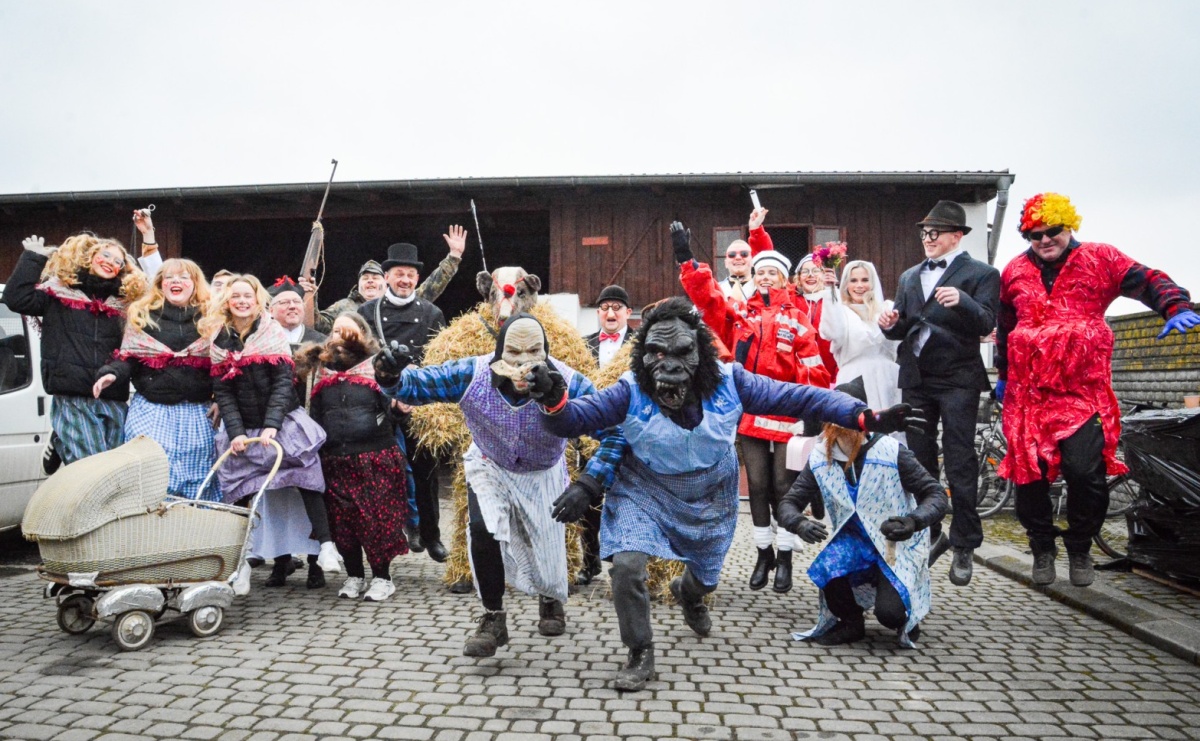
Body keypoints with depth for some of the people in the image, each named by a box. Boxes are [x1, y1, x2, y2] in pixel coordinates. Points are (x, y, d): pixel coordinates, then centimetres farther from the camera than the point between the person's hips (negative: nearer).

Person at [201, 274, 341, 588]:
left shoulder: (273, 333, -1)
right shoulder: (219, 341, 6)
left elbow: (283, 382, -7)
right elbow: (222, 392, 2)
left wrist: (272, 425, -18)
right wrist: (236, 431, -10)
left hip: (283, 422, -2)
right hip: (244, 429, 2)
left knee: (305, 482, -13)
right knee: (265, 493, 2)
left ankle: (323, 546, -14)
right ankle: (281, 558, 9)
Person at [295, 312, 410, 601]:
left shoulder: (377, 365, 3)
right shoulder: (319, 370, 14)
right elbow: (314, 415, 16)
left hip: (375, 458, -3)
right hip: (335, 460, 4)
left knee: (377, 519, -2)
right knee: (342, 521, 8)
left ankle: (382, 577, 12)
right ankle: (354, 575, 23)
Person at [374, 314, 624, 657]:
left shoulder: (569, 385, -37)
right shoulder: (473, 374, -32)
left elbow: (615, 433, -32)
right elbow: (416, 384, -23)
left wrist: (588, 486, -43)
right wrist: (391, 377, -48)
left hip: (543, 474, 0)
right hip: (489, 467, 0)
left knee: (548, 543, 10)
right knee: (483, 530, -22)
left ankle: (551, 601, 48)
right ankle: (493, 619, 3)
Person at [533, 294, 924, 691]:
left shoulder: (728, 382, -22)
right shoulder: (632, 391, -23)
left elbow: (798, 397, -19)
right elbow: (575, 418, -26)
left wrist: (865, 416, -25)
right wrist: (553, 402, -51)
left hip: (709, 499, 2)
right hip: (643, 493, -2)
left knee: (706, 575, 22)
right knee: (627, 565, -24)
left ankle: (688, 593, 65)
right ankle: (640, 654, 3)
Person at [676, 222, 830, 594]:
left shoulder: (796, 319, 2)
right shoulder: (739, 313, 9)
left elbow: (815, 370, 0)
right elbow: (706, 296, -4)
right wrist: (687, 260, -13)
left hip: (786, 414, -2)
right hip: (749, 413, 2)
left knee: (783, 486, 5)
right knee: (758, 486, 9)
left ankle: (784, 558, 18)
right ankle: (764, 555, 22)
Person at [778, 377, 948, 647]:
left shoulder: (891, 452, -19)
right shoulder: (819, 458, -8)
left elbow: (936, 495, -16)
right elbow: (789, 503, -4)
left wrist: (913, 522, -37)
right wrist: (799, 523, -29)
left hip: (898, 545, -3)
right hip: (853, 540, 3)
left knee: (889, 612, -24)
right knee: (828, 568, -29)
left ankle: (906, 617, 17)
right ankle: (850, 624, 3)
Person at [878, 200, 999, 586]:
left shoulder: (981, 274, -1)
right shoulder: (910, 277, 17)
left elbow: (986, 324, -14)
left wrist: (961, 302, -32)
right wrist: (891, 324, -7)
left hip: (958, 380, -5)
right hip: (916, 380, 6)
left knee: (960, 466, -2)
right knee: (918, 463, 10)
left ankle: (964, 546, 9)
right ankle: (929, 536, 23)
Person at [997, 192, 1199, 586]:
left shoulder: (1099, 259, 5)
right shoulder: (1015, 272, 14)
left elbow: (1148, 281, -2)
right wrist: (1003, 375, 29)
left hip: (1083, 389, -3)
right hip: (1028, 391, 3)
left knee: (1084, 471, -11)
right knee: (1028, 471, 2)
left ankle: (1080, 548, 14)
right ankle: (1043, 548, 22)